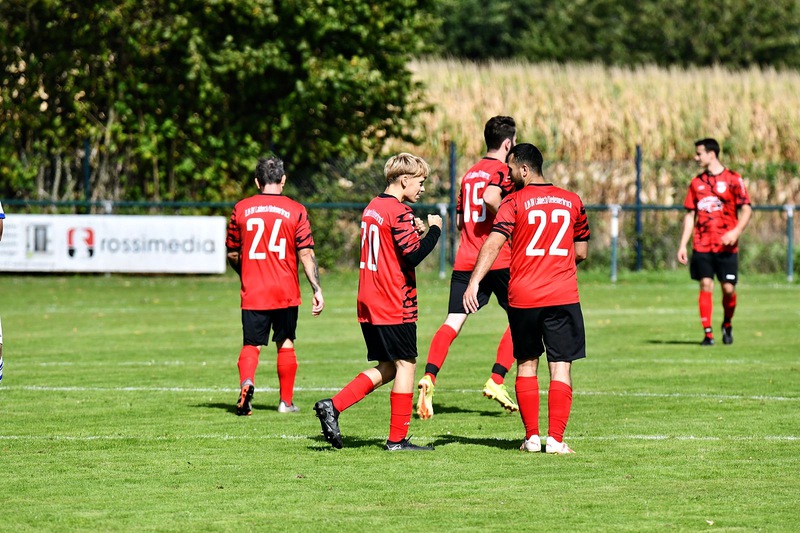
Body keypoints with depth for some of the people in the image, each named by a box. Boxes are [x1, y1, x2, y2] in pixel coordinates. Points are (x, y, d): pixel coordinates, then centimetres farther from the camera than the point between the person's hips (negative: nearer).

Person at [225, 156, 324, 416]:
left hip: (252, 294, 0)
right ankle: (286, 401, 20)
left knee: (252, 345, 2)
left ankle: (246, 382, -27)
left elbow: (232, 254, 10)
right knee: (286, 344, 15)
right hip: (286, 293, 0)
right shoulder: (296, 211, -3)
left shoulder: (241, 209, 1)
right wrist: (317, 289, -5)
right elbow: (306, 253, -8)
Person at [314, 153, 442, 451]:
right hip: (396, 306, -9)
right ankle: (397, 439, 2)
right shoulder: (399, 212, -14)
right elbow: (413, 256, -19)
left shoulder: (372, 208, 13)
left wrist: (412, 231, 15)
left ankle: (332, 406, 3)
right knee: (405, 365, 0)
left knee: (387, 368, 14)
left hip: (369, 304, 9)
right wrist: (433, 230, -7)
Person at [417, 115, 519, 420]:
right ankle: (496, 381, 1)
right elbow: (490, 197, -26)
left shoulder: (469, 174, 17)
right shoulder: (503, 171, -5)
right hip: (498, 261, -6)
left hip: (464, 262, 6)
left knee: (453, 322, -2)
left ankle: (429, 377, -23)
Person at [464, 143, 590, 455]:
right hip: (563, 297, 1)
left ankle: (531, 437, 12)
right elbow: (581, 252, 16)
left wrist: (474, 282, -22)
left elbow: (493, 243, -16)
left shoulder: (514, 202, -3)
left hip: (523, 297, -1)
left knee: (526, 365, 13)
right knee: (561, 368, 1)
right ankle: (555, 439, -7)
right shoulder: (572, 201, 9)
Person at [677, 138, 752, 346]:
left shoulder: (732, 179, -1)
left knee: (728, 288, -1)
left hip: (726, 247, -3)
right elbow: (690, 214, 13)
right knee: (706, 286, -5)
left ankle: (727, 325, 24)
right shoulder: (697, 182, 11)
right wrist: (683, 245, 7)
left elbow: (746, 209, -3)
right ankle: (708, 333, -3)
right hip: (702, 246, 3)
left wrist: (736, 231, -20)